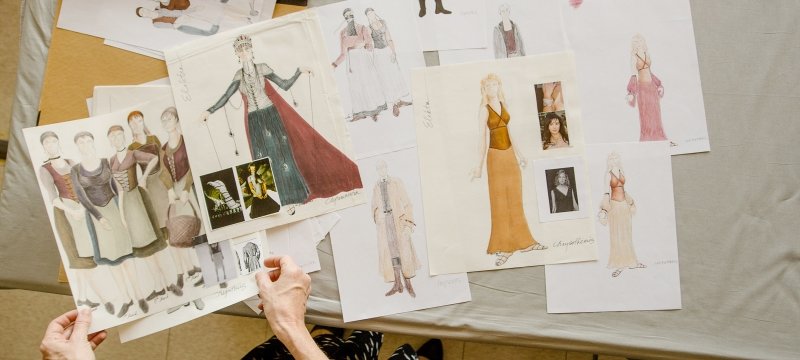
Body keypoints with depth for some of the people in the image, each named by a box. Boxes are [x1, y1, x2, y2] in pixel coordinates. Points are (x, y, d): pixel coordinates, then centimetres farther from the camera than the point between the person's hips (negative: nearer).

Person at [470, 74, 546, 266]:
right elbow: (482, 138, -14)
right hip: (496, 157, -6)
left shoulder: (502, 104, 9)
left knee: (515, 200, 12)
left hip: (510, 155, 6)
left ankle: (523, 241, 22)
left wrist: (518, 154, 19)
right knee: (499, 203, -3)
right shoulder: (484, 109, -9)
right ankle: (503, 248, 2)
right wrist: (479, 166, -19)